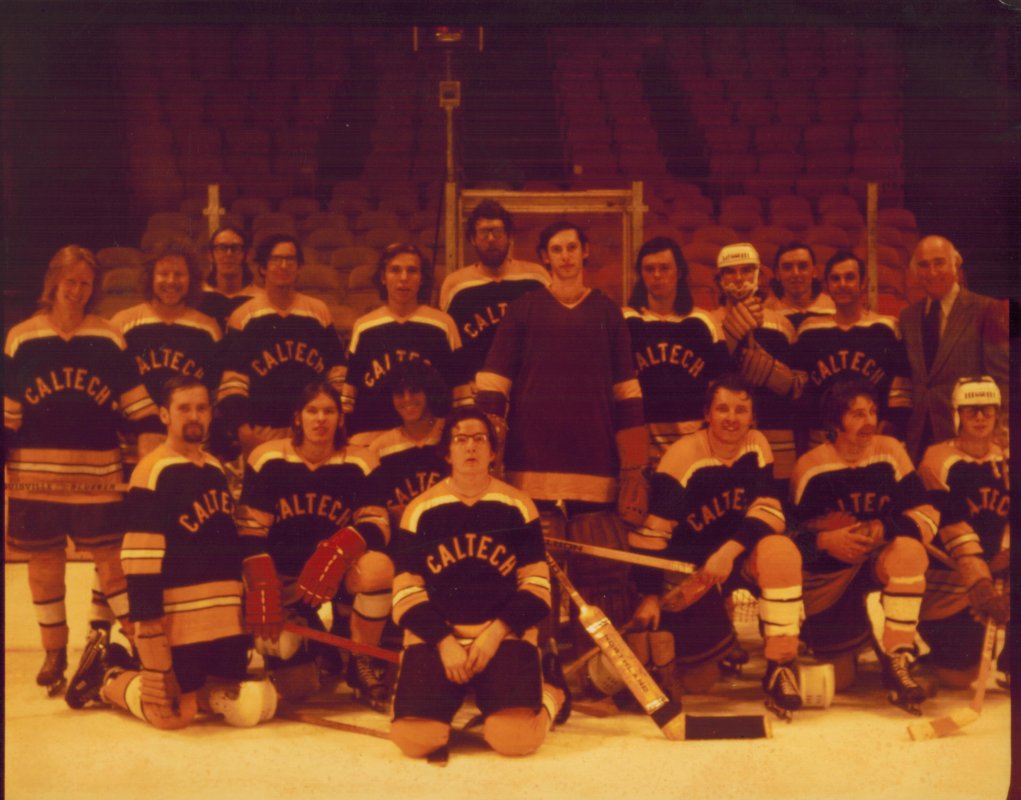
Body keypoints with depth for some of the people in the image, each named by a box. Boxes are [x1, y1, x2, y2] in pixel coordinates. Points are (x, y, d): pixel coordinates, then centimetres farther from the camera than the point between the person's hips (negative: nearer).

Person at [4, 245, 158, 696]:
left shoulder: (109, 339, 3)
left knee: (111, 558, 1)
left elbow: (137, 404, 4)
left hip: (97, 474, -1)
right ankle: (54, 654, 21)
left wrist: (150, 447, -5)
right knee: (44, 564, 8)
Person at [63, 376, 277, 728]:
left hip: (226, 615, 7)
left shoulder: (216, 469, 14)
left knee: (246, 708, 4)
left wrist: (244, 603, 20)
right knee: (174, 714, -6)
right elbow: (139, 557, -17)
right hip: (176, 616, -7)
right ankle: (106, 678, 21)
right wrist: (148, 622, -21)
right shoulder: (153, 471, -12)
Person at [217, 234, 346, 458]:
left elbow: (337, 372, 12)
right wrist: (242, 429, -9)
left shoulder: (319, 311, 10)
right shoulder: (243, 316, 4)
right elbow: (232, 380, 1)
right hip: (263, 433, -2)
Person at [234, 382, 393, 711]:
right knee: (294, 687, -14)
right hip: (282, 574, -1)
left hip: (338, 572, 1)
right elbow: (250, 531, -8)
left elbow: (377, 525, -13)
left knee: (378, 567, -35)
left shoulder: (359, 462, -5)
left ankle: (361, 664, -9)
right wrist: (262, 588, -21)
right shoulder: (267, 459, -6)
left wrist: (338, 550, -32)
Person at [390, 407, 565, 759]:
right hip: (435, 637, 0)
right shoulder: (420, 510, 4)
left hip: (506, 634, 0)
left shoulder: (518, 506, 5)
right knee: (414, 738, -21)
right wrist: (444, 642, -12)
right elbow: (406, 591, 2)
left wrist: (496, 632, -12)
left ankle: (547, 697, 14)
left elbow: (536, 585, 3)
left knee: (514, 737, -22)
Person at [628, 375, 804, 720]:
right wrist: (650, 594, -16)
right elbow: (652, 529, -16)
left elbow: (769, 510, -11)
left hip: (740, 554, 3)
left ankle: (781, 666, -22)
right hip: (690, 566, -3)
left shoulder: (756, 444, -3)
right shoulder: (684, 454, -16)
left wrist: (729, 551, -27)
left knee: (779, 551, -33)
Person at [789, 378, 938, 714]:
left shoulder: (889, 451, -4)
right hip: (826, 574, -1)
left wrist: (882, 531, -25)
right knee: (837, 680, -5)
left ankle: (897, 661, -27)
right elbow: (790, 532, -7)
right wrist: (824, 541, -26)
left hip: (878, 561, 1)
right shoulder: (810, 467, -7)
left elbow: (926, 517, -9)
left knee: (909, 550, -35)